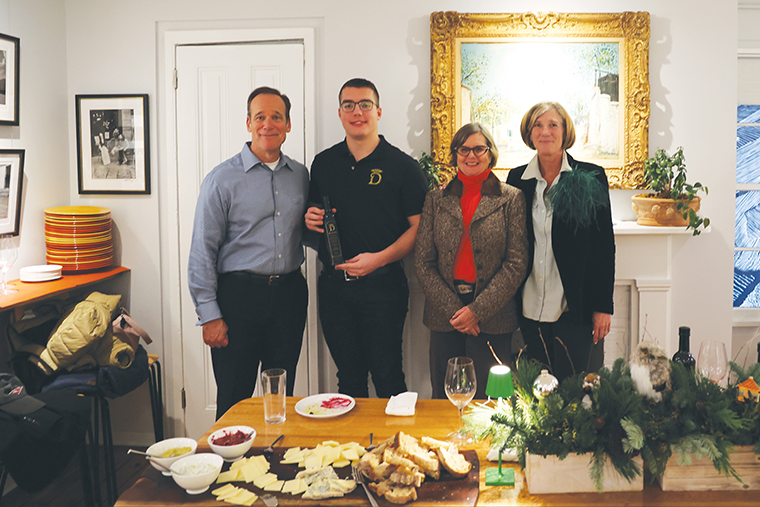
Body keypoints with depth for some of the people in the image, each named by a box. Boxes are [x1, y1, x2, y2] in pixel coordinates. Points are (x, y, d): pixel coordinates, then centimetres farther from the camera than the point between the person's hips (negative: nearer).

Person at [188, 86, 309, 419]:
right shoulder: (223, 178, -4)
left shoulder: (300, 176, 10)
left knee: (282, 398, 12)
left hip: (289, 293, 4)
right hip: (239, 295, -4)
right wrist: (209, 315, -11)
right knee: (234, 403, 3)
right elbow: (203, 251, -6)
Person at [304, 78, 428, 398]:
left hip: (382, 285, -3)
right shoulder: (323, 163, 11)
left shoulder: (403, 166, -2)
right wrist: (311, 221, -2)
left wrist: (379, 258, -16)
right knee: (348, 377, 13)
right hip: (333, 285, 4)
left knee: (387, 377, 1)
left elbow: (419, 227, -5)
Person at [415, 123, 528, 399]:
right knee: (444, 402, 9)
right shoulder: (436, 199, 9)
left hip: (492, 319, -2)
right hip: (445, 318, 2)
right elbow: (423, 262, 4)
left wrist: (478, 310, -10)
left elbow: (517, 263, -3)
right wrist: (452, 309, -7)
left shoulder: (512, 199, 2)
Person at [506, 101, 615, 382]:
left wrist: (603, 306, -5)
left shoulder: (591, 178, -2)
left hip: (576, 307, -2)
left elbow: (605, 245, -1)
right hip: (531, 309, 3)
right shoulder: (518, 179, 6)